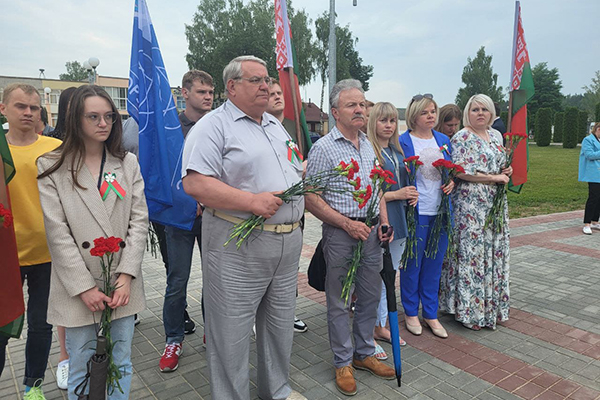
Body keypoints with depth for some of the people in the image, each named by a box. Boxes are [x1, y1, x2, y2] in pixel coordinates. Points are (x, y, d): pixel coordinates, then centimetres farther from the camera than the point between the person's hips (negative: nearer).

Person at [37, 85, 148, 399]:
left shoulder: (128, 164, 6)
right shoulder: (51, 168, -1)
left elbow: (139, 221, 1)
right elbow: (58, 234, -7)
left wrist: (126, 276, -8)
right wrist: (84, 287, -11)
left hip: (123, 283, 2)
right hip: (78, 288, -2)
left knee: (121, 366, 14)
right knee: (81, 372, 12)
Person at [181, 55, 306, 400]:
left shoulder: (277, 126, 18)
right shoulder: (214, 126, -8)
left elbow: (296, 172, 27)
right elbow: (195, 183, -20)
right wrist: (251, 201, -24)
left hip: (289, 242, 8)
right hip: (238, 246, -7)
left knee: (281, 324, 20)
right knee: (232, 332, 6)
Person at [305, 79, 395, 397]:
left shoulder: (368, 145, 11)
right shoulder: (323, 148, -11)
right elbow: (310, 199, -14)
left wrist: (383, 221, 6)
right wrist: (348, 224, -16)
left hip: (371, 231, 7)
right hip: (340, 232, -6)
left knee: (371, 295, 16)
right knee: (339, 301, 6)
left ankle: (364, 353, 35)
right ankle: (343, 362, 24)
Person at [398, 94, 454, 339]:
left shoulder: (444, 140, 12)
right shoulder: (402, 142, -6)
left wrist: (452, 182, 1)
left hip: (440, 211, 5)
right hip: (415, 212, -5)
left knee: (434, 264, 12)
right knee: (412, 263, 6)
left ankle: (430, 314, 27)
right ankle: (411, 313, 24)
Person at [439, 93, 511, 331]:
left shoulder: (496, 136, 15)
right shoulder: (462, 138, -8)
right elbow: (462, 171, -17)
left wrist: (507, 172, 2)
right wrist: (495, 178, -13)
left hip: (495, 204, 8)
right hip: (470, 205, -8)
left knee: (494, 252, 12)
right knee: (471, 252, -3)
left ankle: (491, 305, 26)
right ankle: (469, 309, 9)